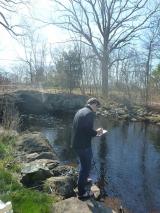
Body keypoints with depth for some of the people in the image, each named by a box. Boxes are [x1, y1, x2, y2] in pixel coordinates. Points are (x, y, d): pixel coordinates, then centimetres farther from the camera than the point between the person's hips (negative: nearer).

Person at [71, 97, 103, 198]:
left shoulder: (80, 111, 10)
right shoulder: (90, 113, -18)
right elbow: (89, 131, -26)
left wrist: (94, 131, 12)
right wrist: (97, 132, -6)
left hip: (76, 143, 9)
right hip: (83, 145, -9)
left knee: (85, 164, 30)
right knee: (86, 167, 8)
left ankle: (84, 180, 50)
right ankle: (82, 192, 22)